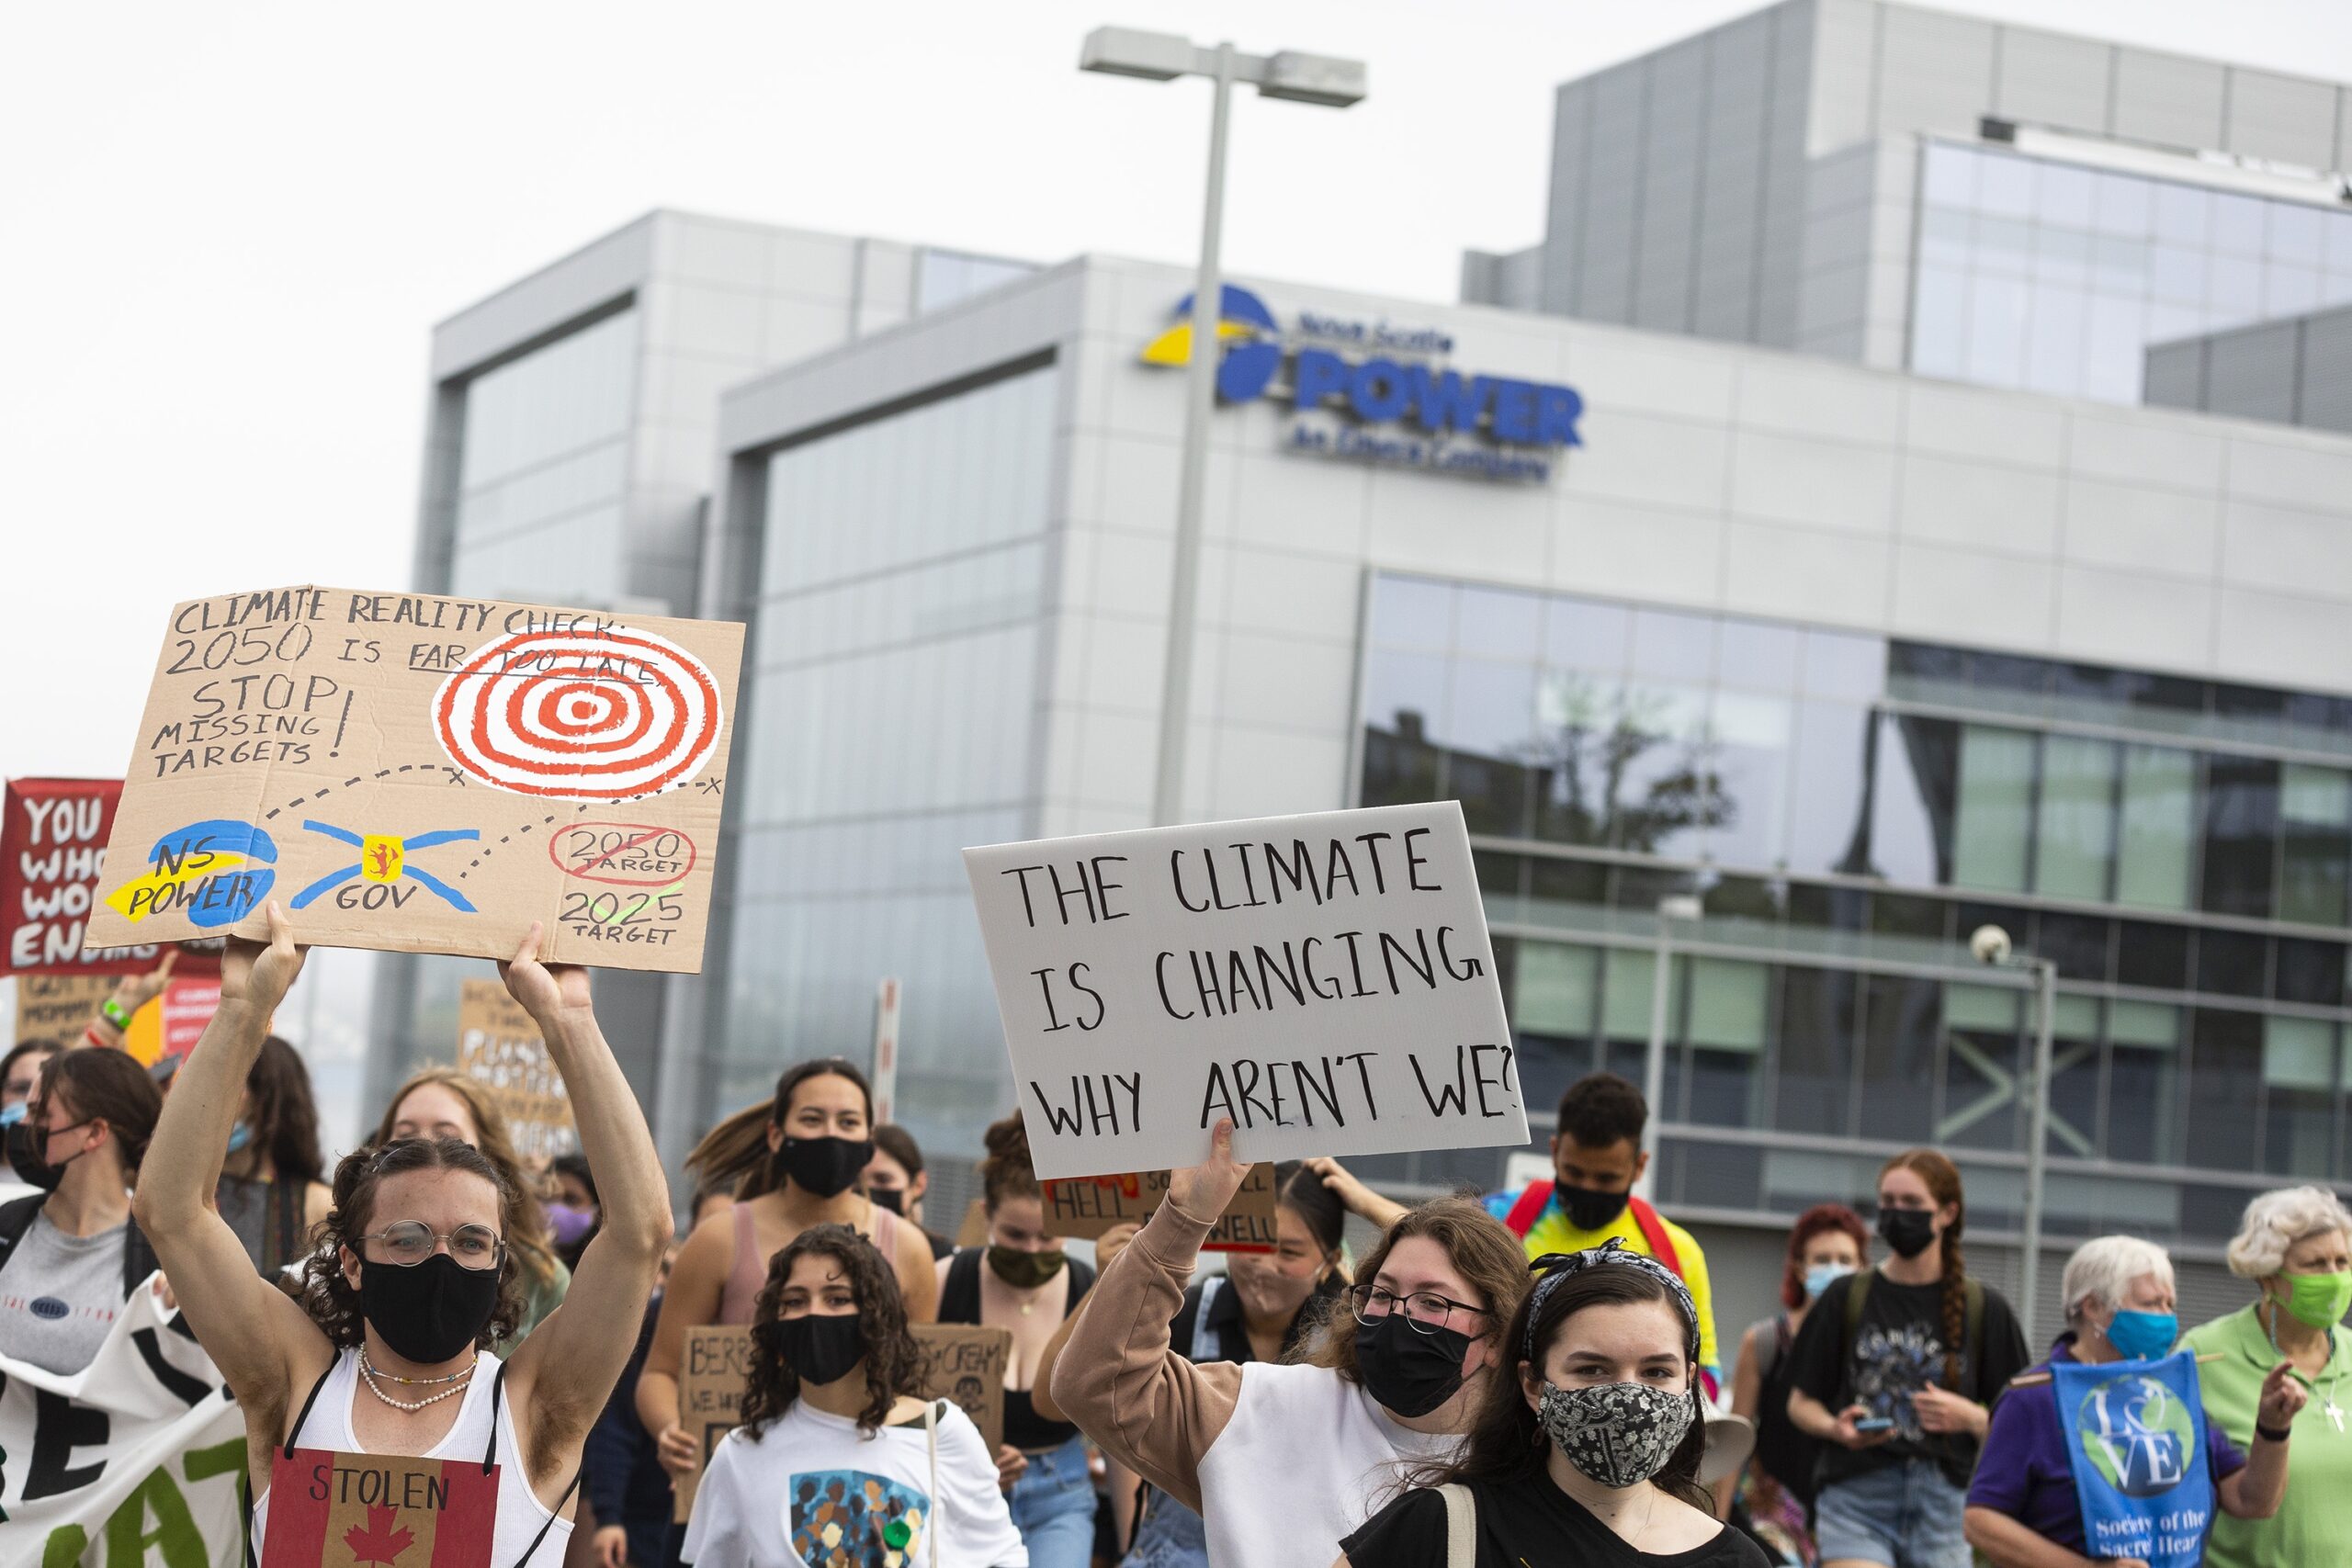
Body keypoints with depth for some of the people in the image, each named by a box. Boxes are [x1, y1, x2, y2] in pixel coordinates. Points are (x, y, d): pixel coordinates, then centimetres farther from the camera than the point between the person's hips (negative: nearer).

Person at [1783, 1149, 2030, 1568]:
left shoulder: (1983, 1308, 7)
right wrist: (1835, 1428, -10)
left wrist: (1969, 1417, -13)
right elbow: (1801, 1401, 11)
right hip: (1856, 1497, -1)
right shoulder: (1846, 1298, 8)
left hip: (1945, 1504, 1)